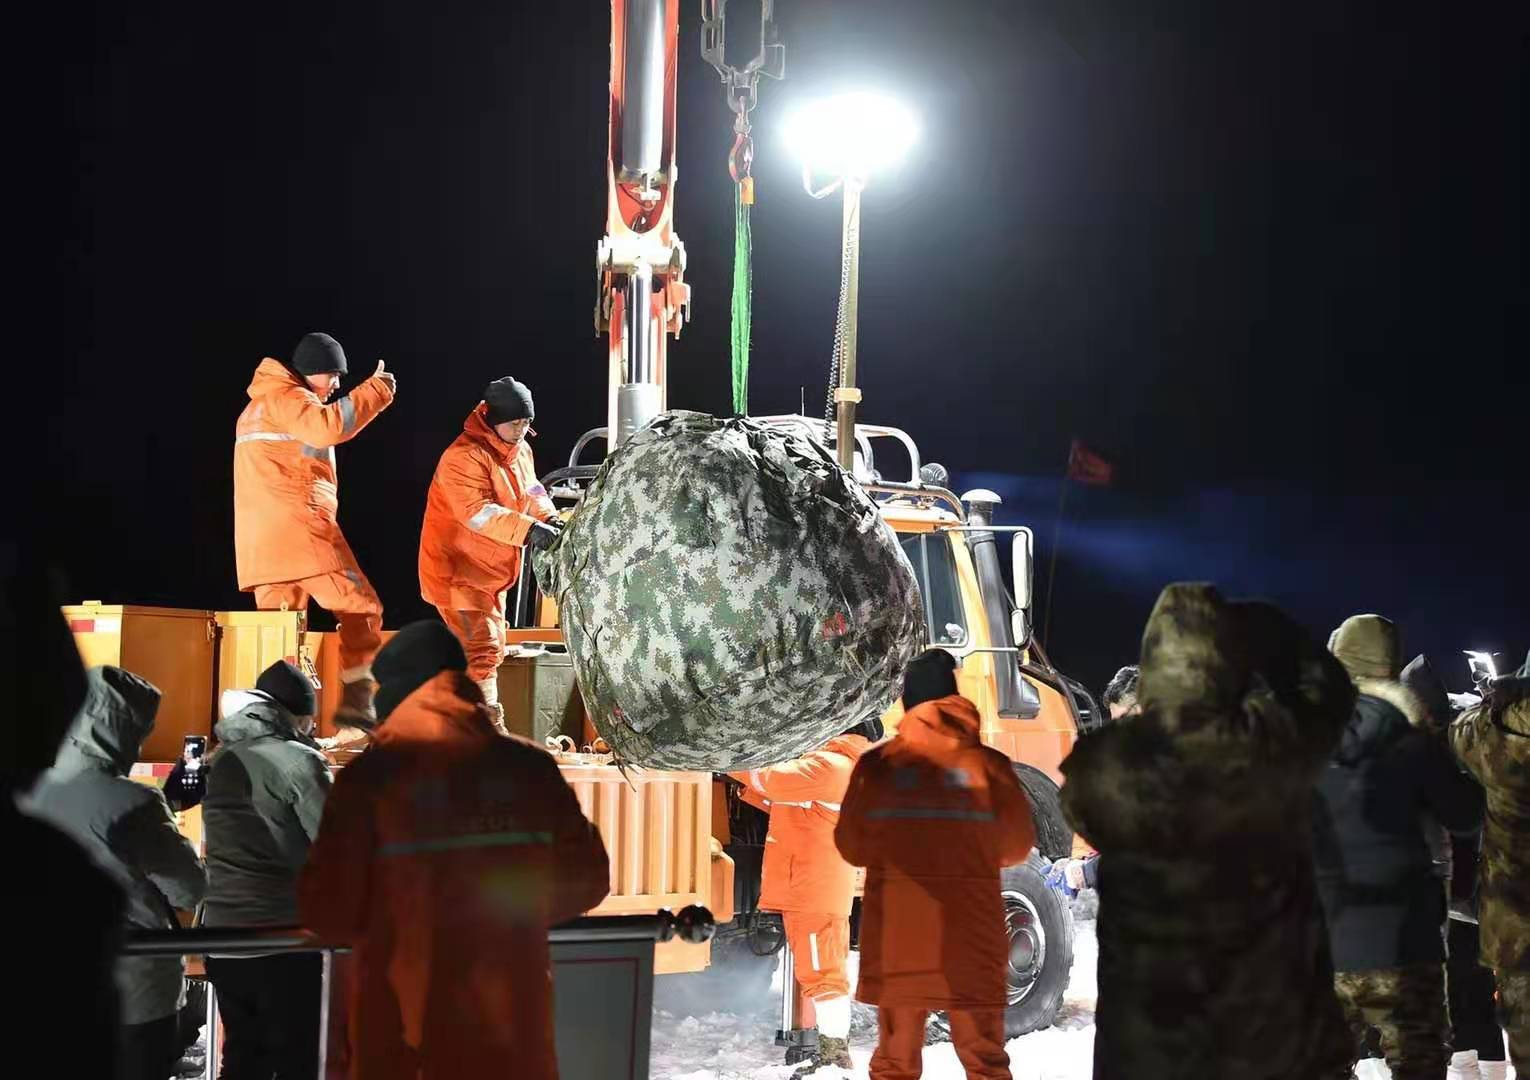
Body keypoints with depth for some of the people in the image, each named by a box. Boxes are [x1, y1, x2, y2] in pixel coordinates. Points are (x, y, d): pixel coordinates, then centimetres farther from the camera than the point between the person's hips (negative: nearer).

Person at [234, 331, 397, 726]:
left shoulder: (257, 407, 28)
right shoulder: (285, 397, -3)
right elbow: (330, 426, -21)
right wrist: (376, 390, -12)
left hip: (261, 538, 9)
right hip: (298, 528, -9)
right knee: (360, 606, -3)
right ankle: (356, 701, -8)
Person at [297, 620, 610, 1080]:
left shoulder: (371, 777, -10)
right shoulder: (530, 767, -1)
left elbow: (327, 910, -8)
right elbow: (585, 879, 5)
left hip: (404, 1029, -2)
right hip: (511, 1024, 3)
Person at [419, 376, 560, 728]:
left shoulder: (519, 449, 7)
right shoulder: (465, 456, -24)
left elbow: (530, 491, 13)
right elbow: (477, 511, -34)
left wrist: (549, 518, -8)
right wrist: (528, 529, -42)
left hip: (491, 570, 10)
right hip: (458, 570, -10)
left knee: (490, 648, 19)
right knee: (481, 649, -17)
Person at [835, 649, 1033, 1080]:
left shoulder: (876, 765, -4)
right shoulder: (988, 765, -4)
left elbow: (852, 847, 5)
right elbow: (1017, 847, 7)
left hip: (898, 939, 0)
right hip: (972, 940, 0)